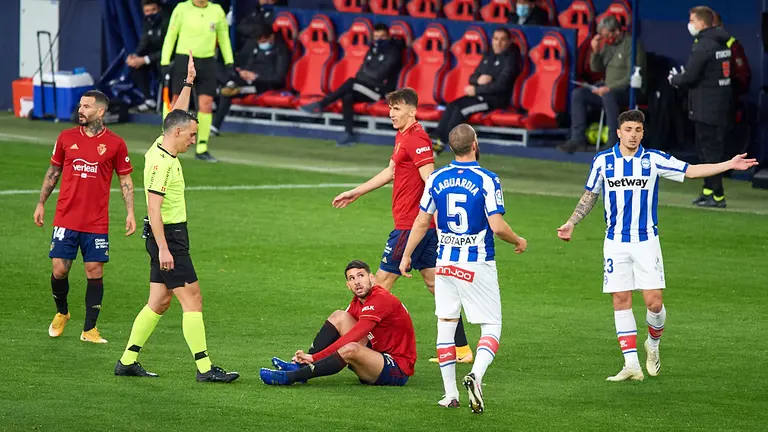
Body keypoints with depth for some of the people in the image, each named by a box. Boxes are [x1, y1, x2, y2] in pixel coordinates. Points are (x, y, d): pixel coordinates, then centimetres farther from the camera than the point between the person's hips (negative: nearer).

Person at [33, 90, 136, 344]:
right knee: (59, 269, -3)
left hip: (97, 223, -1)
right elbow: (53, 171, 15)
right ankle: (61, 313, 25)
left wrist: (130, 213, -1)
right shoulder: (66, 138, 5)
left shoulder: (115, 143, 0)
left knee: (95, 273, -2)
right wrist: (41, 204, 13)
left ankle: (89, 330, 6)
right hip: (66, 220, 1)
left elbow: (125, 179, 6)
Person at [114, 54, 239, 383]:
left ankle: (128, 361, 13)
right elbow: (154, 208, -23)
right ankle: (204, 368, -9)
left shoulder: (160, 149, 9)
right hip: (167, 236, -10)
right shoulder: (162, 162, -18)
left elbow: (176, 115, 27)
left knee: (160, 300, 11)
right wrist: (163, 248, -26)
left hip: (170, 236, 10)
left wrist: (189, 83, 29)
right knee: (192, 299, -9)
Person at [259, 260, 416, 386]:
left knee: (351, 349, -35)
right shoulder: (357, 303, 8)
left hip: (398, 370, -9)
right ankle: (299, 365, -11)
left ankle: (290, 377, -32)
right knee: (339, 316, -1)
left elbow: (352, 338, -26)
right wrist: (309, 356, -11)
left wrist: (314, 357, -28)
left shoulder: (381, 300, -20)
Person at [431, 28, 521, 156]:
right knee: (451, 106, -15)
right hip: (480, 95, 7)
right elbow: (472, 77, 16)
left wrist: (476, 90, -16)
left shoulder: (510, 59, -8)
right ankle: (435, 138, -21)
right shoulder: (489, 55, 16)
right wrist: (478, 79, -9)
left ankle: (441, 142, -21)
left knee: (461, 109, -25)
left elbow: (501, 85, -18)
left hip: (496, 98, -7)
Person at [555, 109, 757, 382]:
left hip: (646, 240, -1)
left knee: (654, 301, -7)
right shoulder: (602, 161, 2)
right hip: (616, 242, 1)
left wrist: (729, 165, -5)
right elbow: (589, 196, 14)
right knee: (621, 301, -3)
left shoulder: (653, 160, -1)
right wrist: (570, 224, 7)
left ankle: (653, 344, 23)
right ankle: (631, 365, 0)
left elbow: (690, 171, 1)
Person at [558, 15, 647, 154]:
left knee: (609, 96, -39)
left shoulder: (631, 44, -13)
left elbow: (632, 77, -20)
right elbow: (596, 68, 16)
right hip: (609, 88, 8)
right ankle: (578, 139, -10)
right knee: (578, 94, -6)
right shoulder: (608, 44, 11)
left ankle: (614, 142, -34)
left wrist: (610, 88, -25)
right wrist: (595, 51, -2)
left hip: (631, 90, -8)